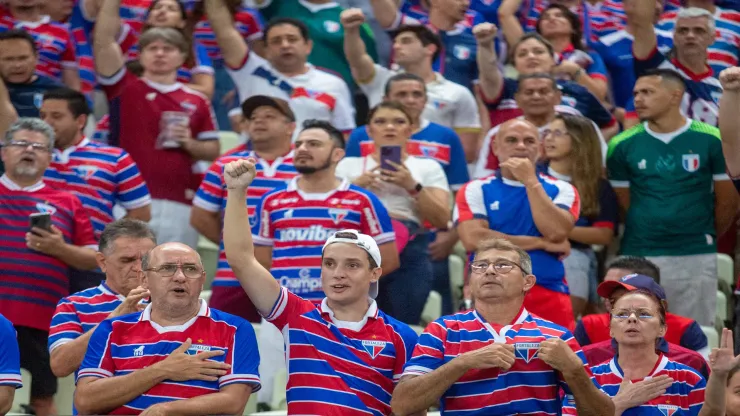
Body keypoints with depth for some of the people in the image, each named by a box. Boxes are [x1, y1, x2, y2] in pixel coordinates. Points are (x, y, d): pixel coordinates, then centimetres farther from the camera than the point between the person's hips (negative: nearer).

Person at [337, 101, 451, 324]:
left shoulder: (428, 167, 17)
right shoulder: (349, 165, 18)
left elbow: (442, 220, 6)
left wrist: (412, 186, -6)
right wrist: (357, 185, -6)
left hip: (410, 254, 0)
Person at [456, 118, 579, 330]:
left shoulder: (561, 190, 9)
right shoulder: (475, 190, 6)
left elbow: (557, 233, -9)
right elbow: (474, 239, -11)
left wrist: (530, 181, -7)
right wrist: (543, 244, -6)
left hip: (549, 295, 1)